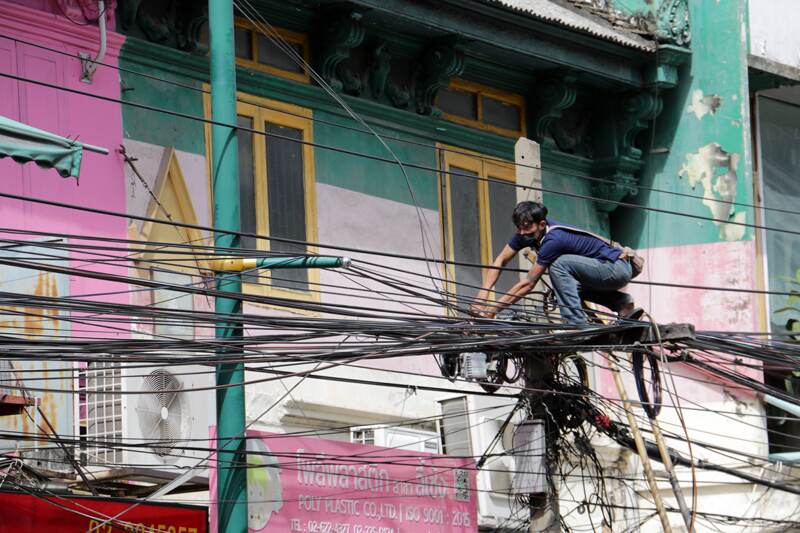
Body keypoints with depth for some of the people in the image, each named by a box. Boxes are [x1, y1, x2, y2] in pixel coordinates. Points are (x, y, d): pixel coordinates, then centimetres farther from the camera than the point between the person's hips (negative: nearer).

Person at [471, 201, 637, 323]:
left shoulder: (553, 240, -27)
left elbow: (529, 283, -25)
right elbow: (500, 261, 2)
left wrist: (492, 309, -23)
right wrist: (482, 295, -11)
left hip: (617, 269, -10)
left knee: (560, 264, -24)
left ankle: (577, 324, -22)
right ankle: (621, 302, 14)